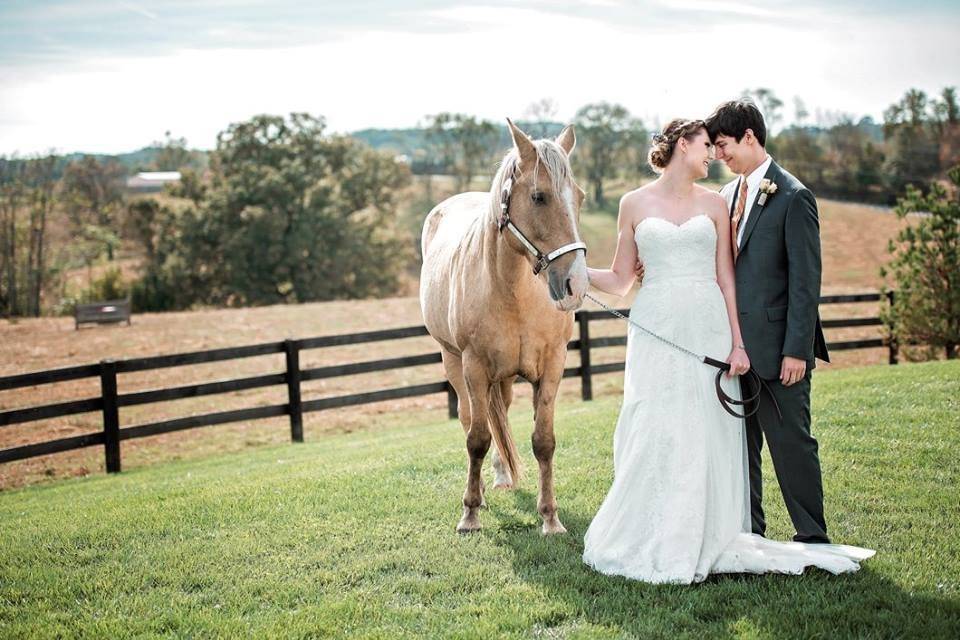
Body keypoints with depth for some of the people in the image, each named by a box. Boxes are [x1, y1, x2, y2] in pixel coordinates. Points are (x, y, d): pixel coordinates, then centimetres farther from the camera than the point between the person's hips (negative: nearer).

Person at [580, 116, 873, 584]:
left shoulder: (714, 204, 10)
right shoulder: (635, 204, 7)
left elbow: (726, 278, 7)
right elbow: (620, 281, 10)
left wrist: (737, 343, 0)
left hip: (707, 330, 1)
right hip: (656, 333, -1)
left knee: (707, 437, 1)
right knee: (653, 437, -3)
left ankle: (706, 541, 10)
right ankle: (649, 542, 8)